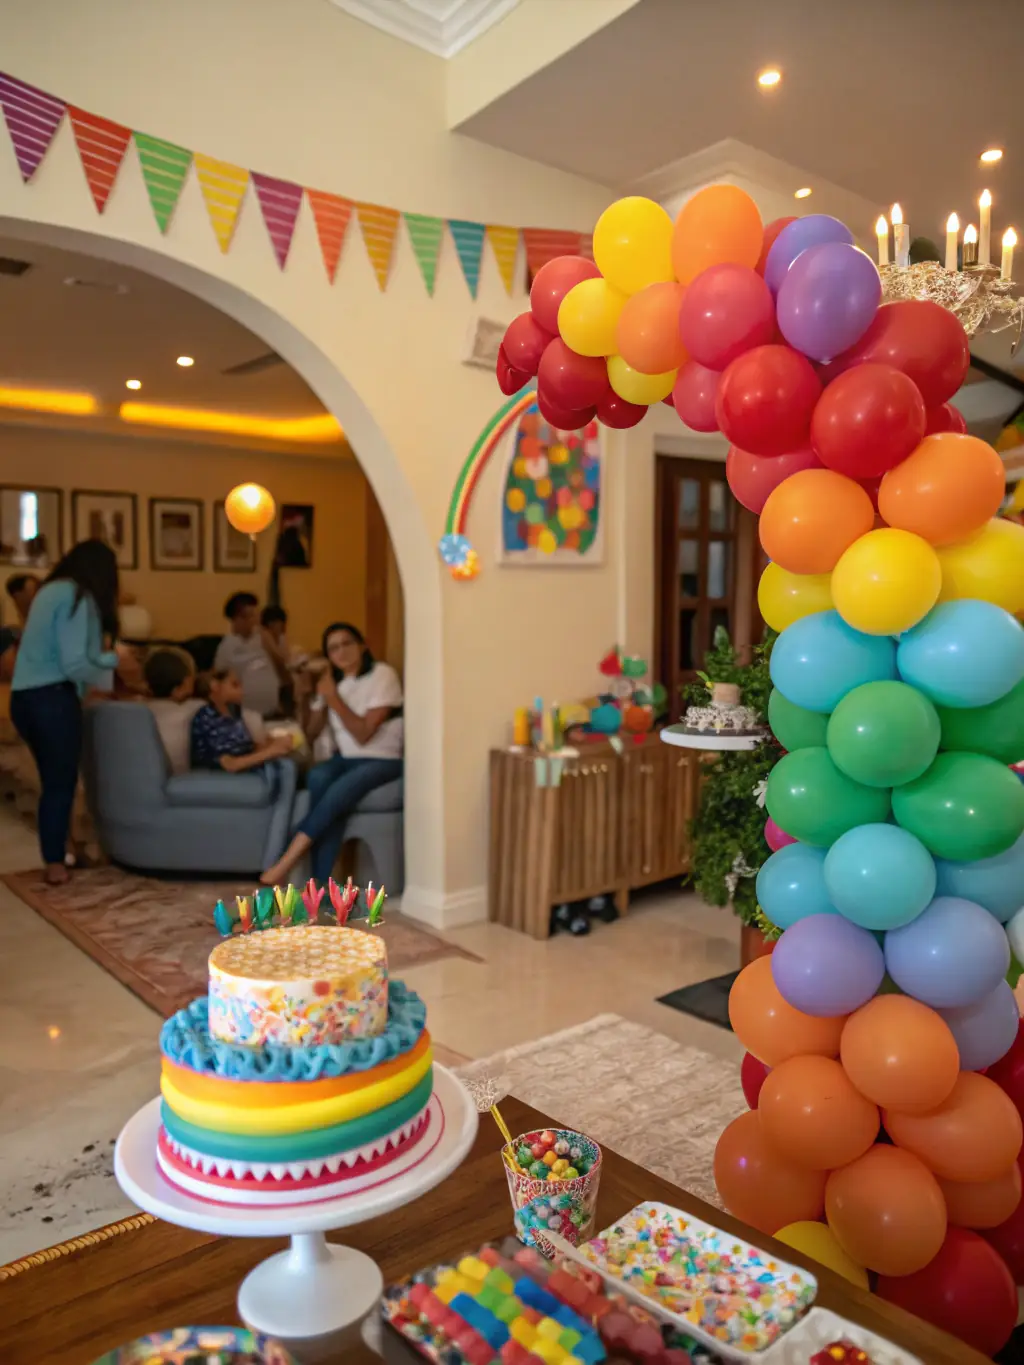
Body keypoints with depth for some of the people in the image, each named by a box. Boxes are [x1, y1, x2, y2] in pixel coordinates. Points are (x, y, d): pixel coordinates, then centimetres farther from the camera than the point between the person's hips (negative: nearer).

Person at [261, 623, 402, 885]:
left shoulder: (382, 675, -10)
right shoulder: (333, 680, 10)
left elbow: (363, 734, -17)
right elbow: (310, 733, 6)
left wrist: (333, 697, -16)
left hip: (383, 761, -5)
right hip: (346, 758, 5)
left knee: (339, 791, -34)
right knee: (318, 776, -30)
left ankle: (286, 861, -25)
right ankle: (321, 883, -31)